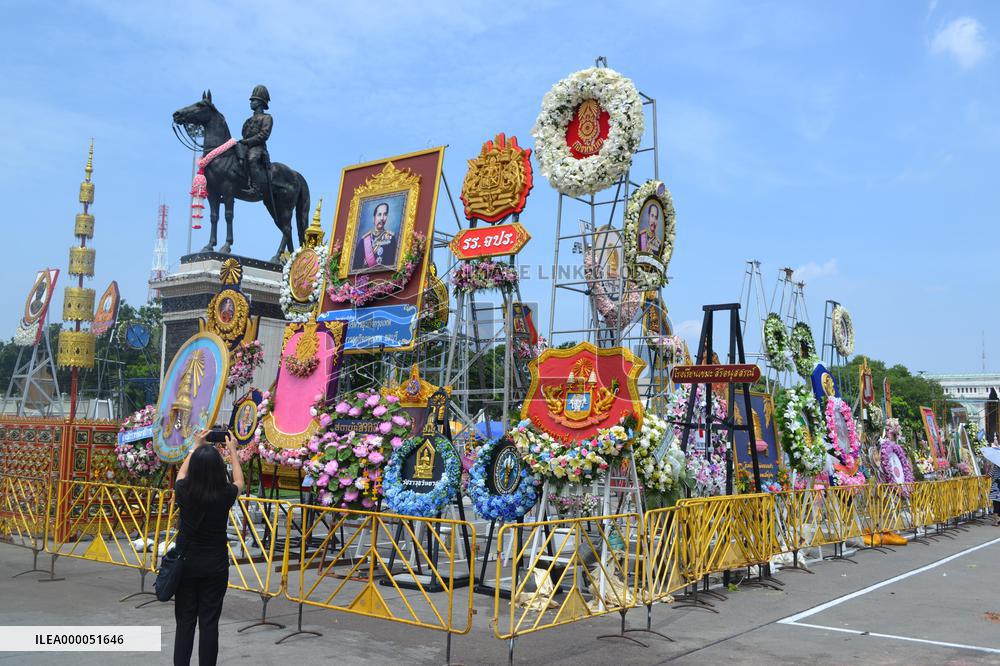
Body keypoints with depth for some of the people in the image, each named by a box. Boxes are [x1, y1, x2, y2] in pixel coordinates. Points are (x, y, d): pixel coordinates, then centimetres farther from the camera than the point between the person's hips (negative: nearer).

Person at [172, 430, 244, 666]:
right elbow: (239, 481, 12)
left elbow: (181, 473, 15)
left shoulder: (184, 491, -11)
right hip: (215, 566, -1)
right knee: (209, 622, 4)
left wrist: (196, 446, 23)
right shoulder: (225, 495, -13)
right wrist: (232, 450, 20)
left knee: (185, 621, 9)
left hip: (186, 564, 2)